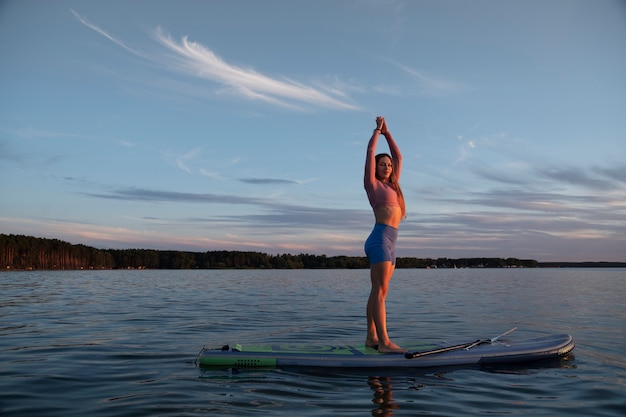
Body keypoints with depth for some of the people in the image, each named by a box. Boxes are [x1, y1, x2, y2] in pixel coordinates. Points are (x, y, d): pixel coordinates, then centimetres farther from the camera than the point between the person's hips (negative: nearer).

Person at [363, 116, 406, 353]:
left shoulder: (391, 185, 21)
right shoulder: (373, 184, 4)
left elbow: (398, 157, 27)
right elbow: (370, 153, 2)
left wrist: (387, 133, 27)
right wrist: (378, 130, 13)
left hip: (389, 243, 8)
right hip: (380, 239, -8)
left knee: (378, 291, 6)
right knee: (380, 291, -13)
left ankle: (371, 337, 9)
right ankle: (384, 341, -16)